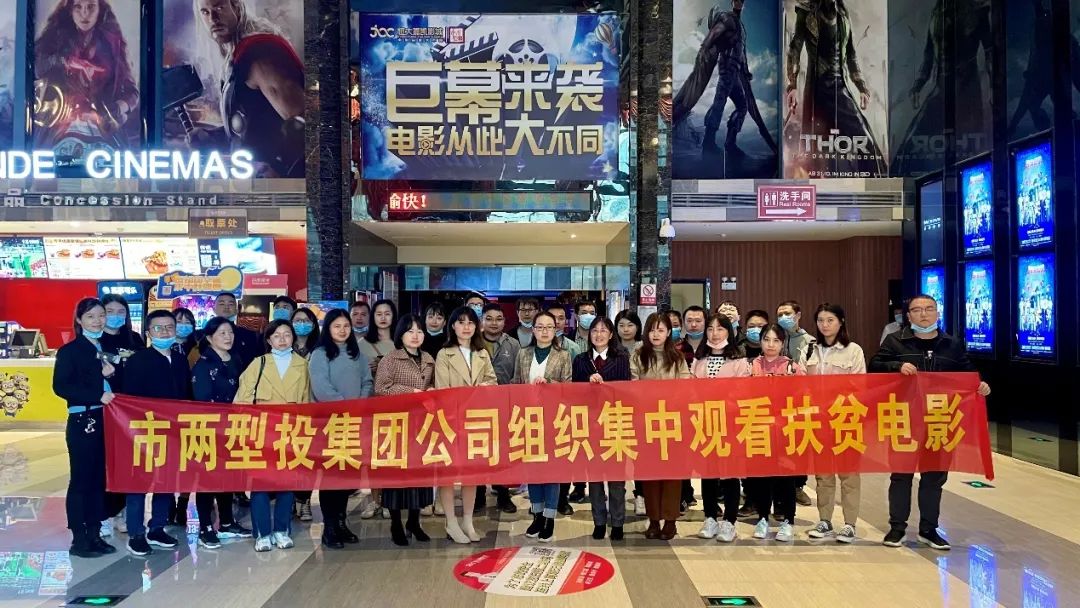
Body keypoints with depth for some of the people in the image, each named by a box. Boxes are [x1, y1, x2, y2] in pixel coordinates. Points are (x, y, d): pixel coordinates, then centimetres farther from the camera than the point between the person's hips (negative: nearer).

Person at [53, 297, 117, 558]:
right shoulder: (69, 351, -2)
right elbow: (60, 386, -12)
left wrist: (112, 375, -5)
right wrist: (98, 396, -18)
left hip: (107, 422, 5)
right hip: (82, 422, -5)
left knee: (100, 478, 9)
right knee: (81, 479, 0)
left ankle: (95, 534, 18)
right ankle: (79, 539, 8)